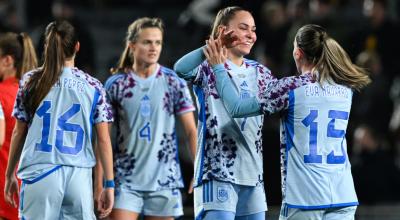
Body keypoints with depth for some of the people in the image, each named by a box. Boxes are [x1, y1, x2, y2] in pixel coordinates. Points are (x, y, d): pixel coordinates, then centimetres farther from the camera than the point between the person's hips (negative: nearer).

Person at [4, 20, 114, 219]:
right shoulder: (93, 87, 6)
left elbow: (19, 133, 9)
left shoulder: (30, 81, 5)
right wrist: (109, 185, 10)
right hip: (80, 176, 1)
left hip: (40, 173, -1)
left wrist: (9, 175, 19)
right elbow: (104, 140, 5)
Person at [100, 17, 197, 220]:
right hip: (126, 179, -1)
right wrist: (100, 181, -2)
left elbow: (191, 131, 3)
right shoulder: (115, 84, 1)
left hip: (164, 180, 1)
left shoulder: (174, 83, 2)